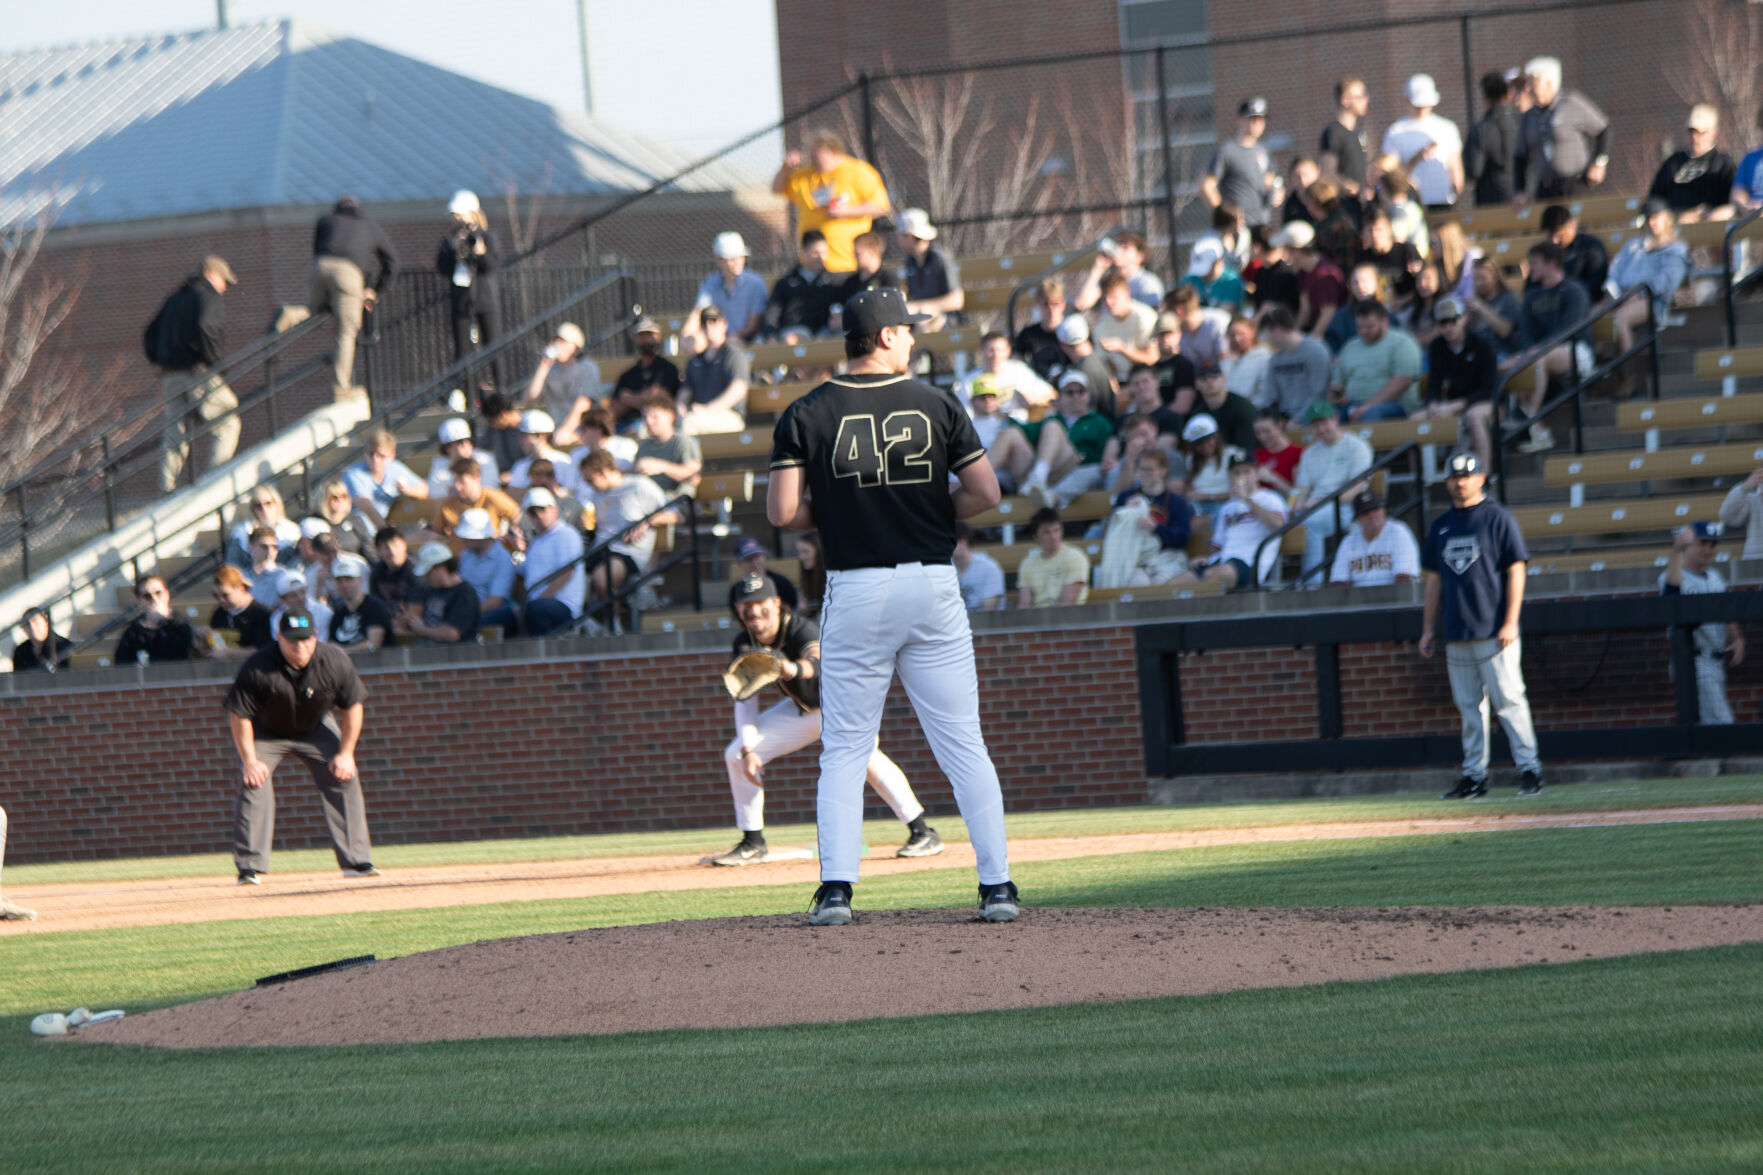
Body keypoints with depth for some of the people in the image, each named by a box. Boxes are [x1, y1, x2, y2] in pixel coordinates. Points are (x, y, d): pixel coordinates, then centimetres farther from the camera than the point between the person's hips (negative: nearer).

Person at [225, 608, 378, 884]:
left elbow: (352, 707, -10)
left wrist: (345, 754, -10)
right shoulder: (257, 668, -33)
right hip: (265, 732, -2)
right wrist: (249, 761, -21)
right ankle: (249, 867, -11)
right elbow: (238, 715, -22)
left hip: (317, 727, 2)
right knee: (254, 784, -18)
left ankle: (356, 861, -1)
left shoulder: (336, 662, -25)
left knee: (344, 779, -8)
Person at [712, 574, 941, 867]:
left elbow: (814, 662, -56)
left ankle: (922, 833, -30)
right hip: (802, 708, 7)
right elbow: (745, 700, -7)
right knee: (736, 755, 0)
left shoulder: (803, 631, -33)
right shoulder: (744, 644, -13)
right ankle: (752, 844, 13)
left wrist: (792, 669, -79)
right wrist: (748, 750, -19)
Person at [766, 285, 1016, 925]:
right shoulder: (937, 405, 1)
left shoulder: (806, 415, 0)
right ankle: (997, 886, 1)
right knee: (964, 746, 5)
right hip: (932, 584, 0)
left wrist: (835, 512, 12)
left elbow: (782, 512, -7)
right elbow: (984, 492, -3)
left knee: (843, 751, 6)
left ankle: (836, 889, -6)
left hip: (856, 594, 0)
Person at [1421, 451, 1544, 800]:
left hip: (1494, 632, -5)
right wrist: (1429, 629, 13)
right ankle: (1474, 776, 10)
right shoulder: (1441, 526, 14)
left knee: (1508, 700, -8)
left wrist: (1510, 623, -13)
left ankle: (1530, 769, -3)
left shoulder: (1497, 518, -2)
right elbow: (1434, 580, 19)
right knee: (1469, 707, 6)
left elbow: (1516, 571, -5)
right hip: (1456, 633, 5)